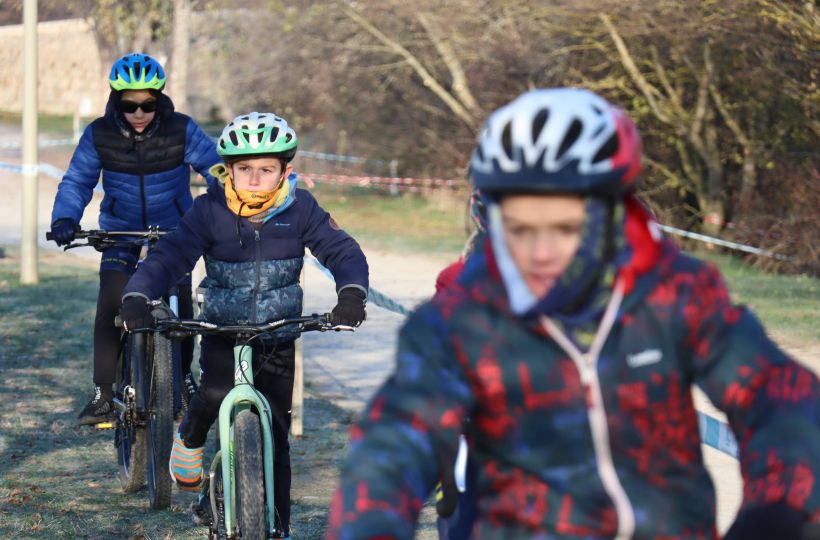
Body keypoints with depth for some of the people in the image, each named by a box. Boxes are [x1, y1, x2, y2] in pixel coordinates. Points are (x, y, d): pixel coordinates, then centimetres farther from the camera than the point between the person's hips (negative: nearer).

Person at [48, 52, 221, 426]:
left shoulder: (181, 130, -17)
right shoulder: (99, 135, -14)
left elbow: (216, 168, -14)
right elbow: (76, 182, -9)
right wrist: (64, 218, -27)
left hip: (174, 227, 0)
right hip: (121, 230, 0)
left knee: (181, 307, -5)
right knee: (111, 306, -16)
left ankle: (184, 377, 21)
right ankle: (103, 397, -12)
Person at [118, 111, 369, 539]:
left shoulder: (299, 209, -8)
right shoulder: (210, 211, -11)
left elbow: (341, 250, -10)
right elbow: (170, 255, -18)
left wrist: (351, 293, -31)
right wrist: (137, 297, -35)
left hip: (278, 339, 1)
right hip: (222, 332, -1)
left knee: (275, 435, 2)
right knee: (216, 394, -27)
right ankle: (190, 439, 9)